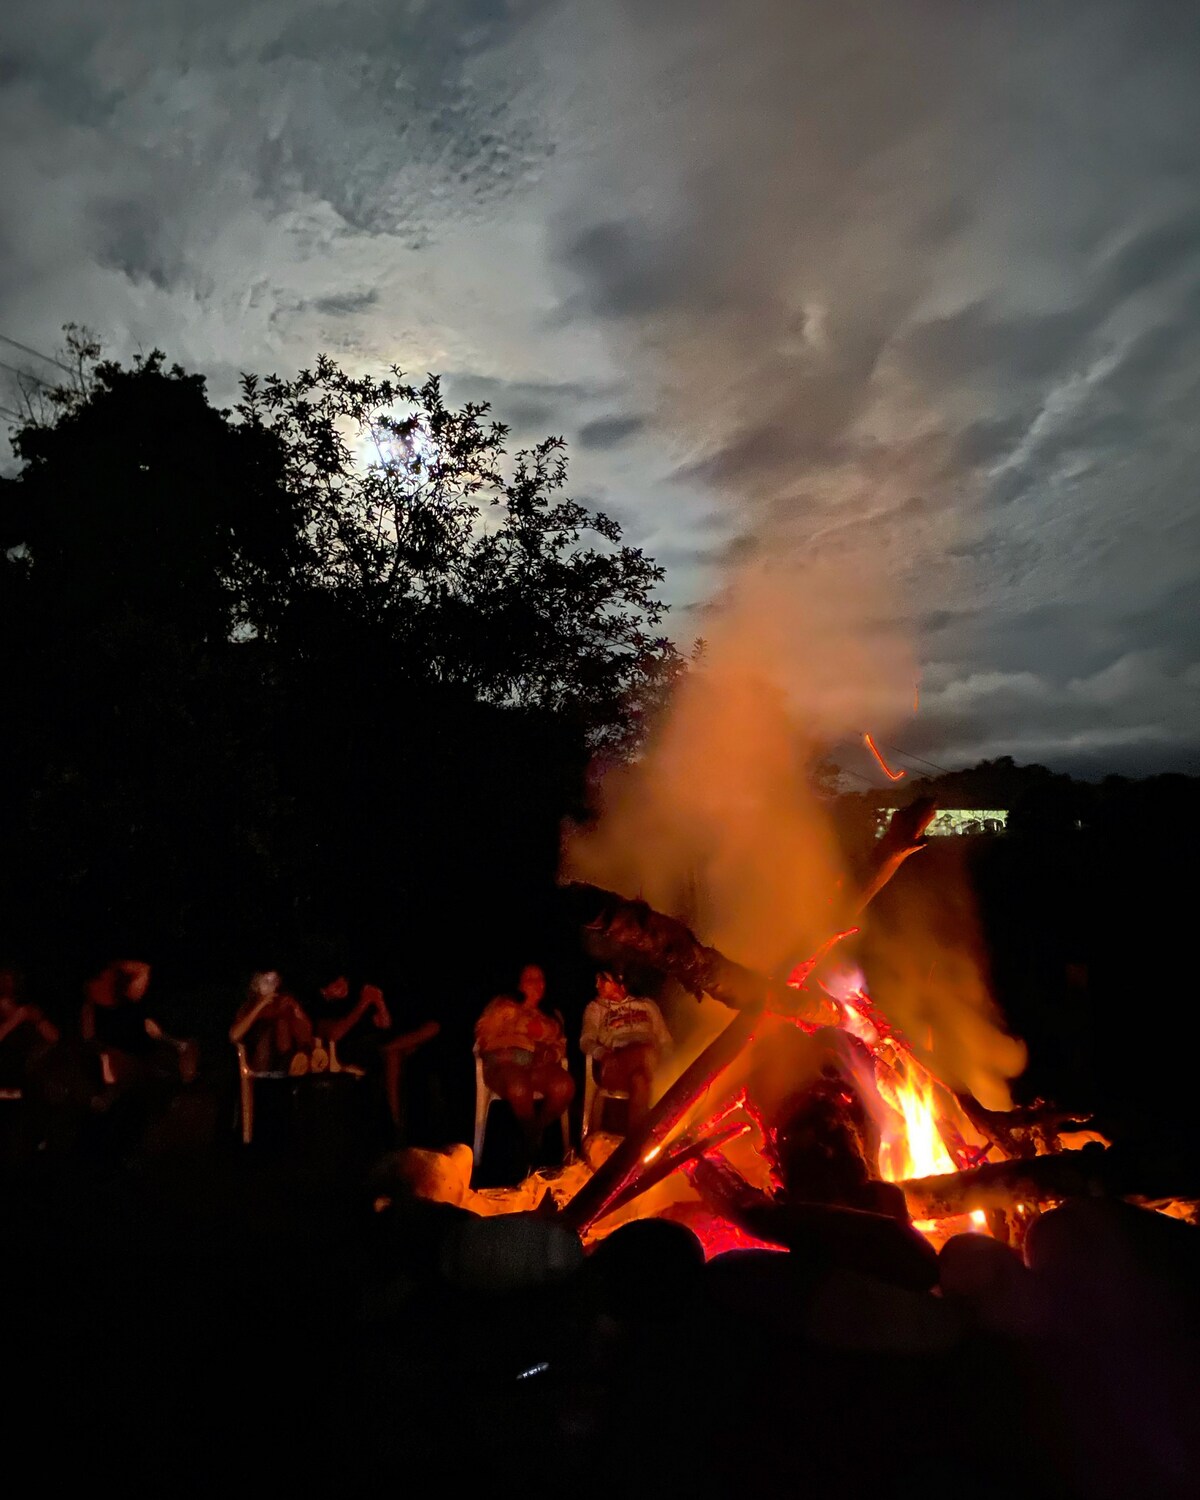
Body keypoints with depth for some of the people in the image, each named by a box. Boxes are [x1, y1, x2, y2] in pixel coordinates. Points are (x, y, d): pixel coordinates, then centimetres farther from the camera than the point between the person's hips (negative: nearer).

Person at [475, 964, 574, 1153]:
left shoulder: (551, 1017, 28)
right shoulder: (504, 1005, 16)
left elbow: (560, 1045, 19)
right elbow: (483, 1035, 6)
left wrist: (549, 1052, -5)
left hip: (539, 1066, 3)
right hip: (505, 1064, -3)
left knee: (565, 1085, -30)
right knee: (519, 1087, -38)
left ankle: (538, 1129, -6)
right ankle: (531, 1135, -10)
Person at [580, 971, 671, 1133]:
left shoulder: (647, 1005, 26)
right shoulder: (596, 1008, 23)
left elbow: (664, 1040, 18)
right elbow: (587, 1041, 9)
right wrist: (603, 1054, -13)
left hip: (653, 1064, 2)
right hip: (615, 1064, -2)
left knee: (639, 1078, -35)